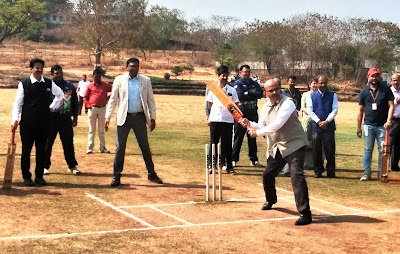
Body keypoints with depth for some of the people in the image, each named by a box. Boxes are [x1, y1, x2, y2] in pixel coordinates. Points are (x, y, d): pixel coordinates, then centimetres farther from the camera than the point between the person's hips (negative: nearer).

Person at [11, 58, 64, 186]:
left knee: (41, 150, 9)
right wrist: (15, 120, -14)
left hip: (44, 122, 3)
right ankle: (26, 176, 14)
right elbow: (18, 103, -5)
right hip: (27, 122, -3)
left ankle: (39, 176, 19)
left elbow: (60, 94, 20)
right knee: (26, 149, 4)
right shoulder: (24, 84, -6)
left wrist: (53, 106, 10)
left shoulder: (49, 84, 3)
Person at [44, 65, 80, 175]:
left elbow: (75, 101, 17)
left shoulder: (69, 85, 11)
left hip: (66, 119, 3)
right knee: (48, 143, 3)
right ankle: (45, 166, 14)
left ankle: (72, 166, 15)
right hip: (51, 118, -2)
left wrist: (75, 116, 15)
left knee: (68, 143, 6)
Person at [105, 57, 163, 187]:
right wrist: (108, 116, -4)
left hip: (140, 117, 1)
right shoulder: (119, 80, 2)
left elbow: (150, 100, 8)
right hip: (124, 118, -1)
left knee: (145, 147, 8)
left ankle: (151, 174, 20)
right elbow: (113, 99, 3)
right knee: (120, 147, 0)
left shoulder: (145, 81, 5)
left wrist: (152, 117, 2)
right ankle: (116, 176, 7)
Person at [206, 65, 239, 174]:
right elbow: (210, 104, 11)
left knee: (227, 144, 4)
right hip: (215, 119, 0)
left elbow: (235, 104, 11)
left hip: (228, 120, 0)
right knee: (213, 143, 5)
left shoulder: (231, 90, 6)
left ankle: (229, 166, 12)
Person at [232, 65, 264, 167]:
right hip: (241, 113, -5)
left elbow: (260, 94, 0)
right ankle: (234, 159, 2)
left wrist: (248, 93, -10)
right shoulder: (237, 83, 0)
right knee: (238, 136, -3)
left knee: (253, 137, 10)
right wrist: (252, 94, -5)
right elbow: (240, 96, -15)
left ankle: (254, 159, 16)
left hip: (253, 112, 5)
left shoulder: (254, 83, 16)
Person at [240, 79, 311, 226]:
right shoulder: (266, 107, 6)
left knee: (297, 175, -23)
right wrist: (250, 124, -8)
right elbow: (261, 126, 12)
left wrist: (258, 132, -20)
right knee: (267, 175, 18)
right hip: (276, 147, 8)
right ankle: (271, 200, 48)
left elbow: (277, 125, -27)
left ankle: (305, 213, -22)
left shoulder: (287, 103, -19)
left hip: (294, 145, -8)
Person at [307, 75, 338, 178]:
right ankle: (318, 171, 13)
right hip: (316, 126, 0)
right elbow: (309, 111, 0)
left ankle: (331, 171, 10)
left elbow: (335, 110, 1)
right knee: (316, 150, 3)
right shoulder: (311, 96, 7)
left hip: (329, 126, 0)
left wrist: (327, 121, -13)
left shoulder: (332, 95, 7)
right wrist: (319, 121, -11)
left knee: (330, 150, 1)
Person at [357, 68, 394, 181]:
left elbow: (391, 106, -1)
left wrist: (389, 121, -15)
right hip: (369, 125, 1)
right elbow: (361, 110, 9)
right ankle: (366, 172, 8)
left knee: (382, 150, 3)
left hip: (382, 126, -1)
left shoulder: (386, 90, 2)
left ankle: (381, 172, 11)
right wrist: (359, 127, 8)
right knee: (368, 149, 3)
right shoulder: (364, 92, 6)